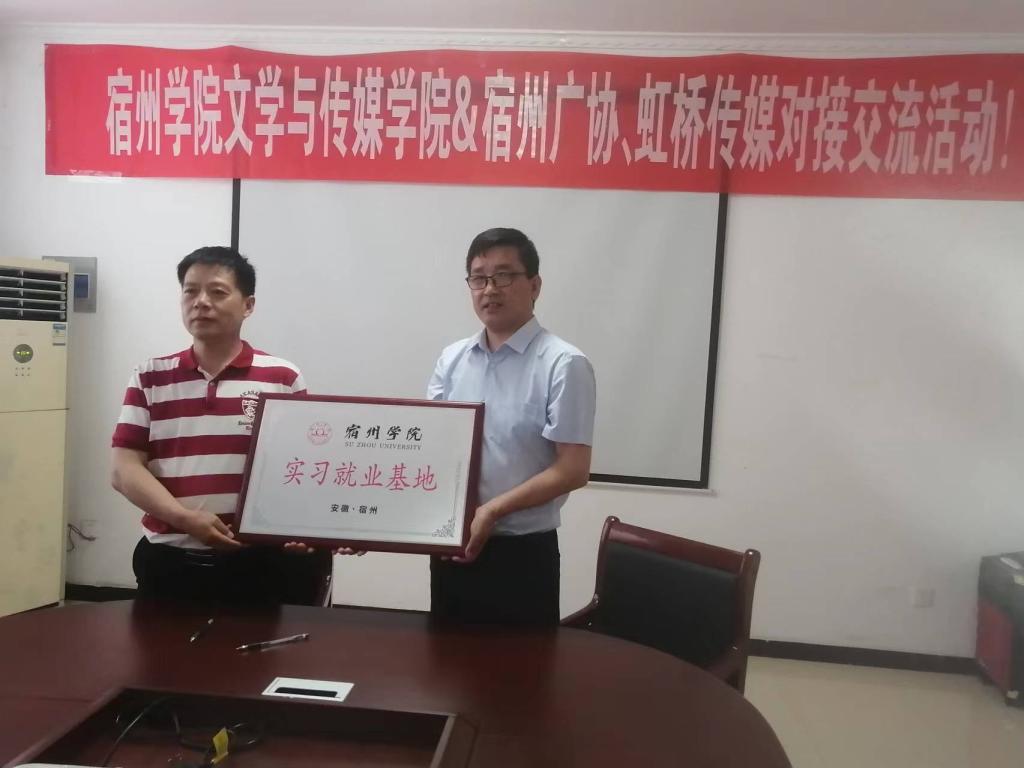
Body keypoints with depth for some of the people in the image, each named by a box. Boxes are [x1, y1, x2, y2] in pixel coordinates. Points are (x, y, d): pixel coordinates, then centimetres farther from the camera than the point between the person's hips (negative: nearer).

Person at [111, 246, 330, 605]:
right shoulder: (149, 378, 7)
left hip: (258, 563, -1)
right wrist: (185, 518, -15)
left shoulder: (283, 379, 1)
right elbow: (125, 469, 1)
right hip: (169, 561, 2)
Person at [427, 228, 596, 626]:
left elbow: (572, 470, -15)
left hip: (522, 554, -5)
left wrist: (492, 510, -20)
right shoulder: (451, 359, 5)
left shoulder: (564, 364, -13)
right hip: (451, 546, 6)